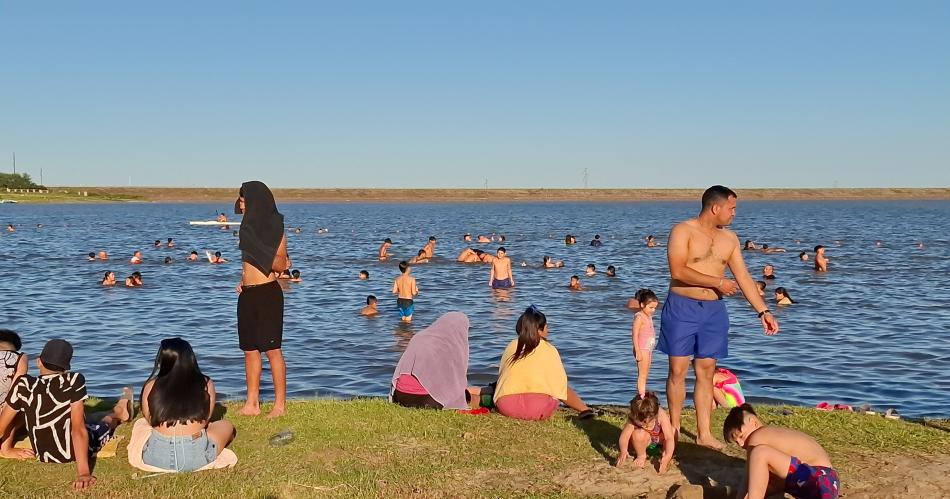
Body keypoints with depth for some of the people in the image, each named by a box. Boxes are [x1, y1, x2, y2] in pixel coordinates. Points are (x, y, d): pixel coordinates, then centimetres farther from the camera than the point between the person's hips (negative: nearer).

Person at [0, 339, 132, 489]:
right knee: (105, 423, 28)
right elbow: (78, 429, -26)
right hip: (77, 450, -3)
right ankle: (119, 412, 59)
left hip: (44, 456, 3)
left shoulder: (23, 385, -15)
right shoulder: (74, 381, -21)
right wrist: (84, 473, -28)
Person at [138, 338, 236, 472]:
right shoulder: (206, 384, -2)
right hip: (196, 458, -1)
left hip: (157, 458, 1)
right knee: (226, 426, 29)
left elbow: (149, 420, 12)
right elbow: (206, 419, 8)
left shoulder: (151, 386, 0)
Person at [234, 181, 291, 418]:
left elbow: (280, 264, -14)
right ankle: (252, 404, 17)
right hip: (248, 294, 8)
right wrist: (244, 280, 13)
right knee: (250, 349, 10)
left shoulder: (274, 227, -9)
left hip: (267, 293, -8)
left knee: (272, 349, -5)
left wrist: (261, 253, -27)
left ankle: (280, 405, 1)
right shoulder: (250, 226, 14)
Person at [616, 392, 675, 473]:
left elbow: (670, 438, -36)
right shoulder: (633, 418, -31)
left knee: (672, 431, -30)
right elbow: (624, 435, -36)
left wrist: (667, 457, -48)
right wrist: (623, 451, -55)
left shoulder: (662, 415, -34)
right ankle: (641, 456, -4)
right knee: (638, 434, -34)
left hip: (660, 441, 0)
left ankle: (664, 454, -1)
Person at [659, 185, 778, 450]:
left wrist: (763, 311, 6)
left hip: (713, 310, 5)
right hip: (682, 308, -5)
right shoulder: (683, 231, -8)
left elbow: (744, 278, 11)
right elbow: (678, 271, -20)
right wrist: (718, 283, -16)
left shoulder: (729, 238, 10)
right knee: (678, 371, 0)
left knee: (706, 371, 7)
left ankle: (704, 433, 13)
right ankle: (674, 430, 12)